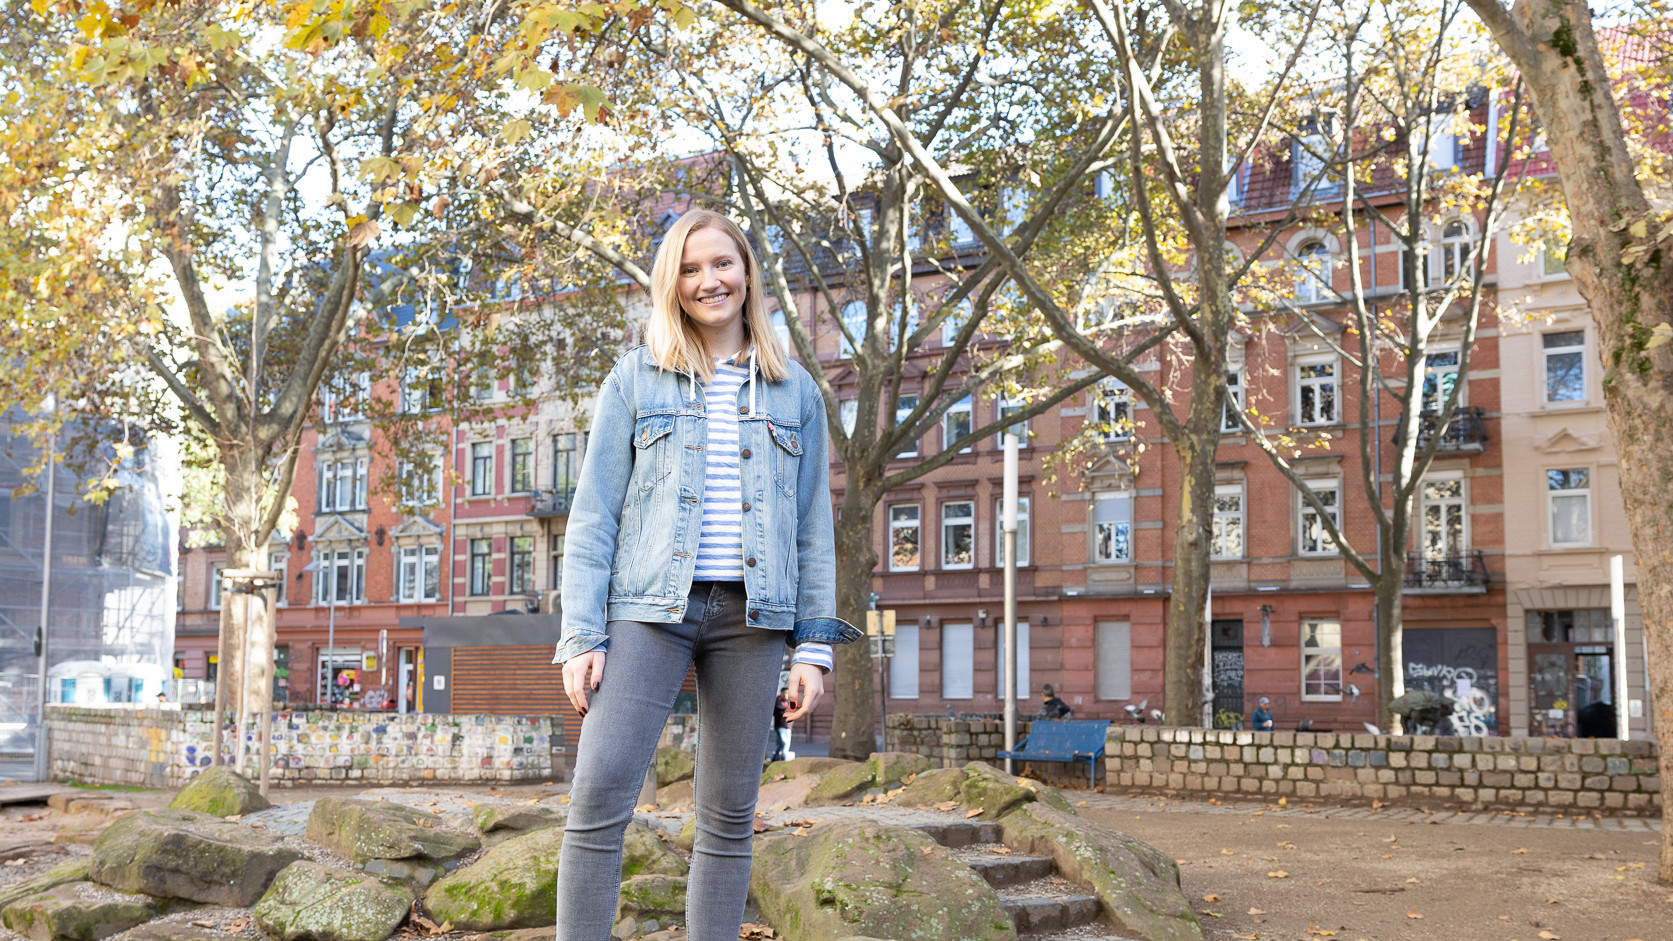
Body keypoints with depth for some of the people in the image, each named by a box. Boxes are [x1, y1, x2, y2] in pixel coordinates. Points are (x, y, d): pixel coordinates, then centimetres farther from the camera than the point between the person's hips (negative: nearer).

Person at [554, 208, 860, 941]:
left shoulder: (794, 392, 12)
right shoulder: (634, 382, 7)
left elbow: (813, 527, 11)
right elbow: (593, 516, 4)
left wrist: (814, 645, 4)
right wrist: (581, 636, -6)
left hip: (751, 613, 2)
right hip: (650, 606, -2)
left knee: (729, 816, 5)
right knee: (599, 793, -14)